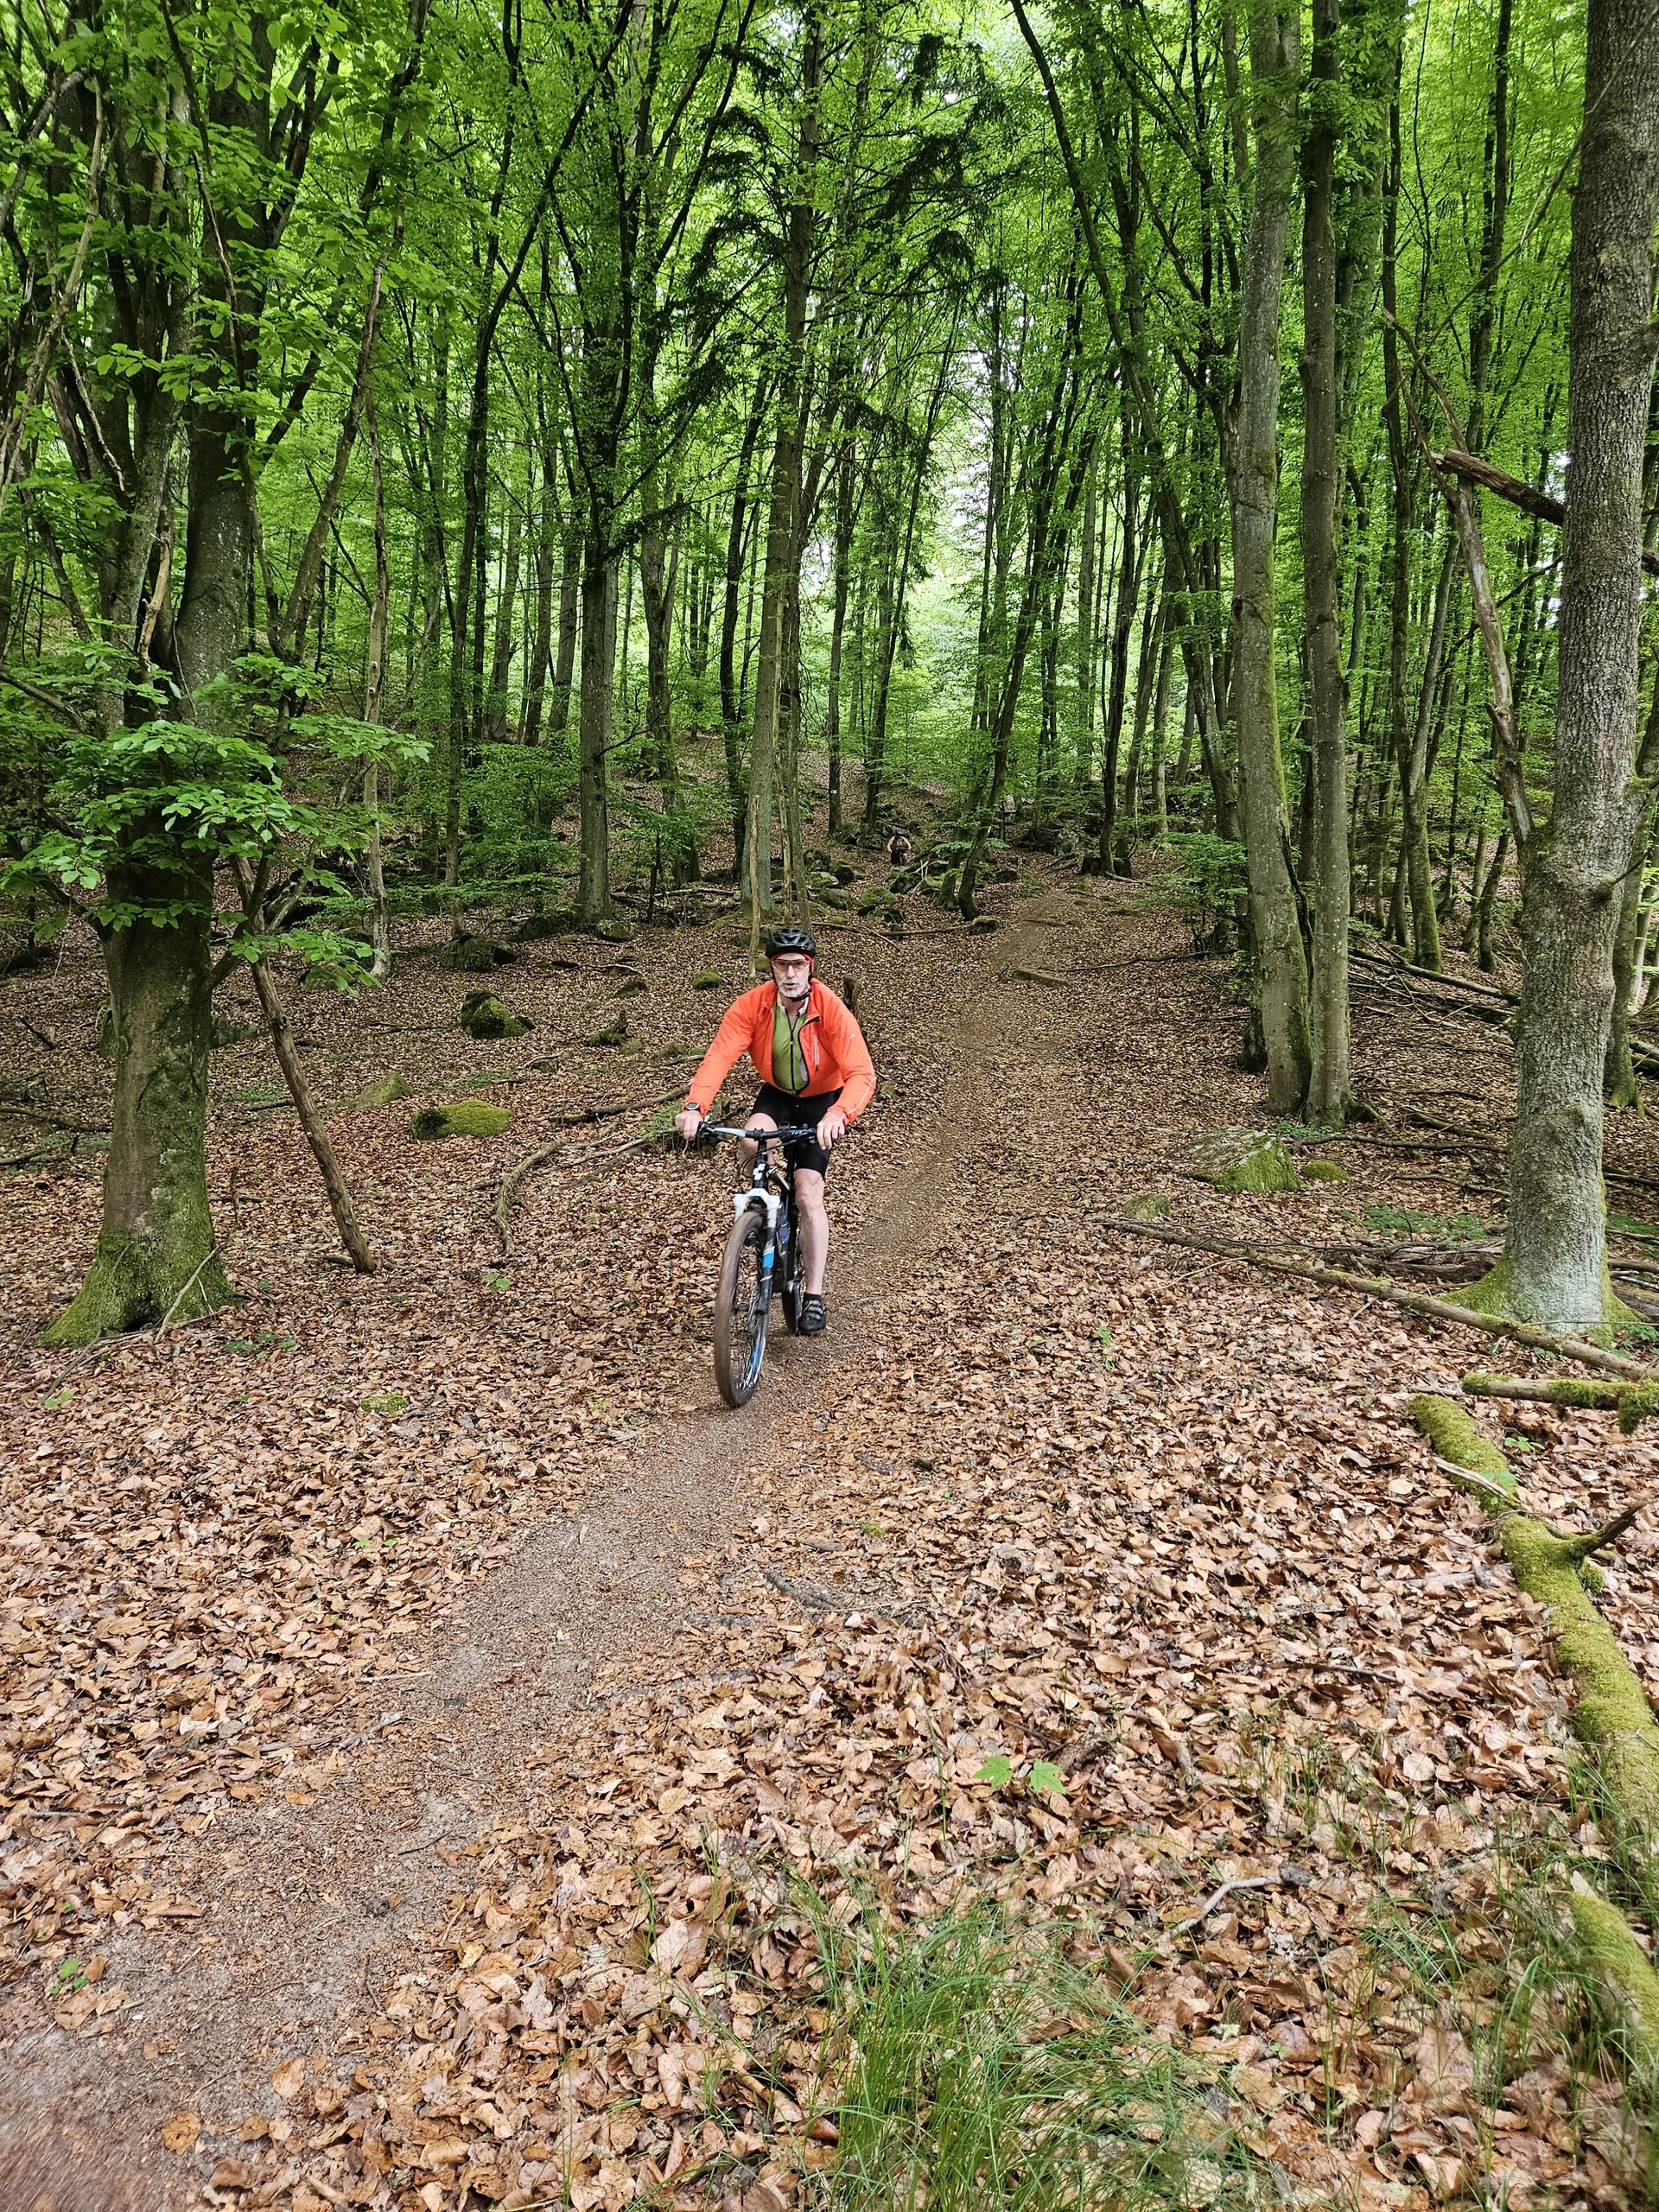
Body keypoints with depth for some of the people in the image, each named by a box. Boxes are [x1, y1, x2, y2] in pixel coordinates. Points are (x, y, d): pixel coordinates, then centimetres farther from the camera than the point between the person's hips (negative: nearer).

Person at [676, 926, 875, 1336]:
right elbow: (719, 1057, -32)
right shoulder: (751, 1005, -22)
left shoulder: (832, 1009, -28)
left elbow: (861, 1073, -37)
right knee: (753, 1141, -32)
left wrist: (838, 1115, -57)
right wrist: (695, 1106, -50)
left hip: (820, 1101, -2)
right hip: (775, 1095, 2)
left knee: (809, 1195, -14)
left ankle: (814, 1296, -2)